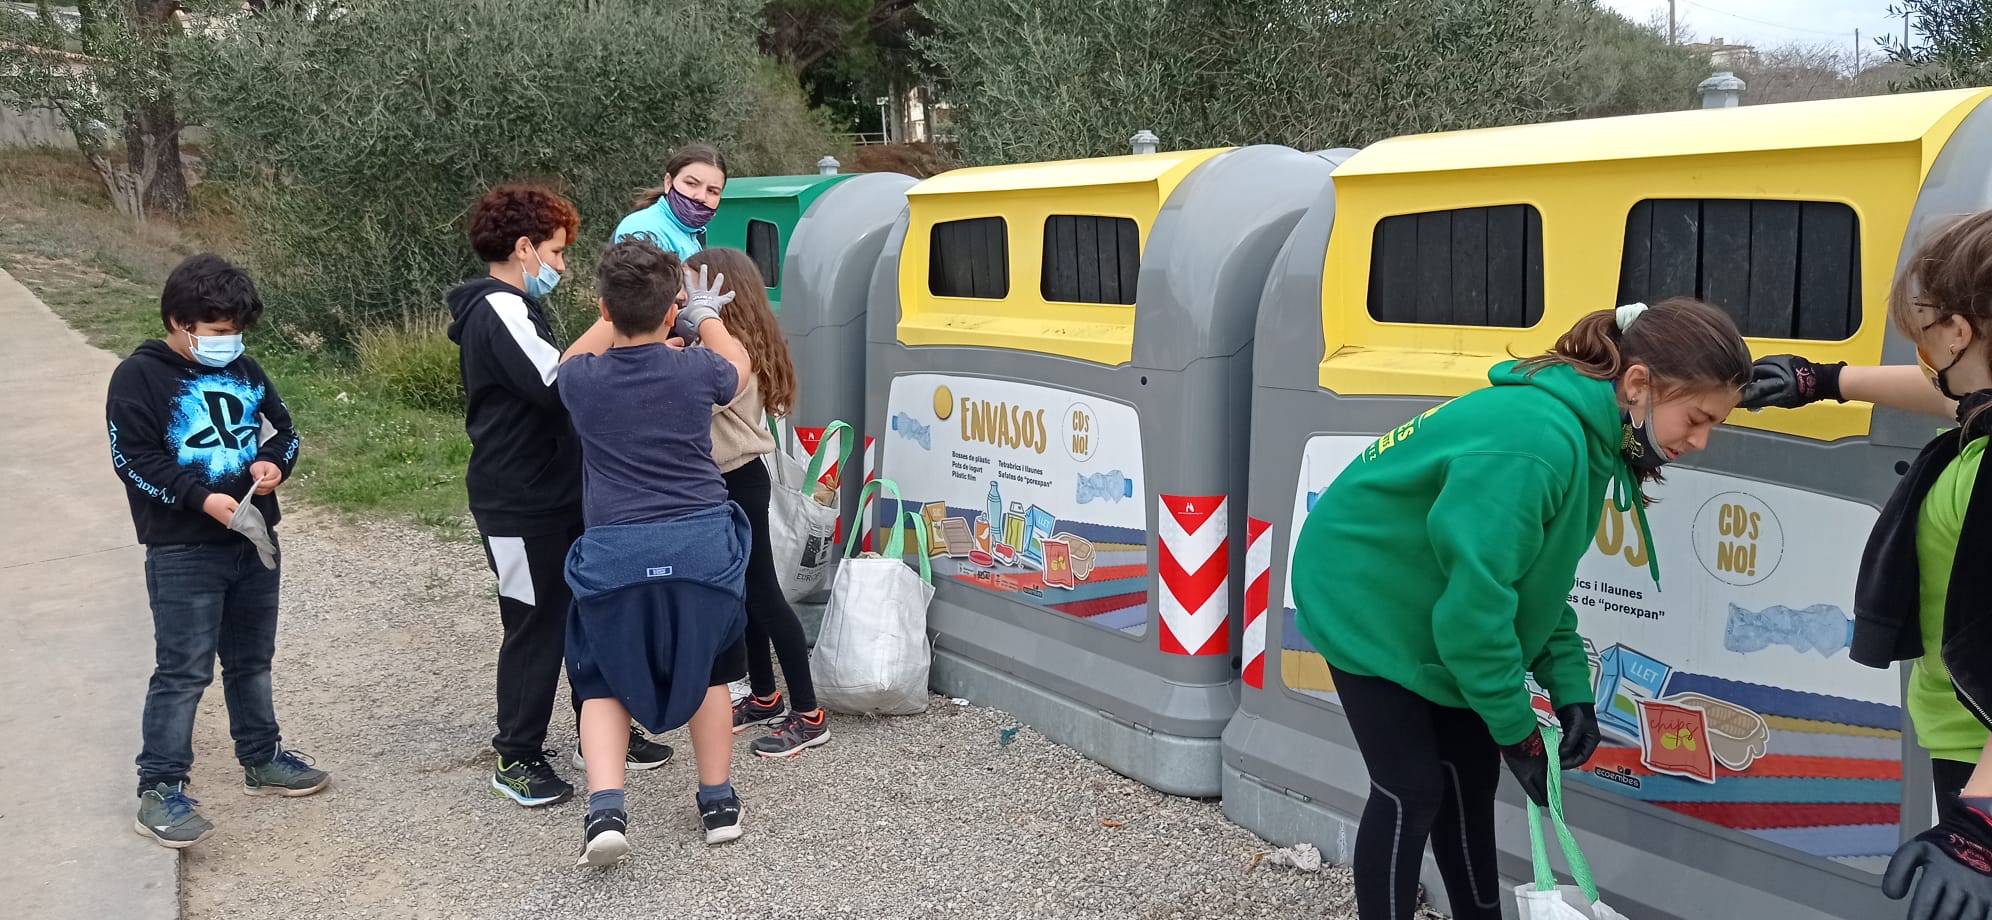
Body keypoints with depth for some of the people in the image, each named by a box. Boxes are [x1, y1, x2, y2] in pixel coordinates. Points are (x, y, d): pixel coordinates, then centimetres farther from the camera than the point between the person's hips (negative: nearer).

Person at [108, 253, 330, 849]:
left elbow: (283, 430, 15)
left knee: (251, 659, 18)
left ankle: (261, 759, 31)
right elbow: (134, 459, -14)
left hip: (254, 539, 6)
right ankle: (160, 790, 1)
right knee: (183, 670, -6)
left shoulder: (244, 370, 9)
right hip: (183, 553, -6)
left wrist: (274, 462, -8)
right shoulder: (139, 377, -8)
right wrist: (202, 497, -25)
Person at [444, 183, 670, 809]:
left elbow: (548, 385, 15)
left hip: (557, 497, 10)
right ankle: (517, 757, 13)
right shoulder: (499, 311, -17)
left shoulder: (510, 309, 17)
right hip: (520, 506, -10)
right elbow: (557, 386, -27)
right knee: (535, 628, 0)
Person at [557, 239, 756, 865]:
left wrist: (621, 309, 35)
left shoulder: (581, 380, -2)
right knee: (705, 669, 21)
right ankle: (719, 803, 26)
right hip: (701, 546, 0)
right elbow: (739, 365, 21)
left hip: (614, 554, 0)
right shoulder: (697, 371, -4)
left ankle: (606, 810, -1)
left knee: (603, 679, 17)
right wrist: (707, 315, 36)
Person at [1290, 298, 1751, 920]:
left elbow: (1542, 578, 7)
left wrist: (1570, 689, -2)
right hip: (1364, 601, -9)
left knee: (1471, 773, 13)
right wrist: (1517, 729, -20)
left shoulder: (1585, 433, -3)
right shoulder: (1534, 441, -34)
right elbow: (1475, 599, -31)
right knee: (1412, 791, -7)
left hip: (1436, 609, 9)